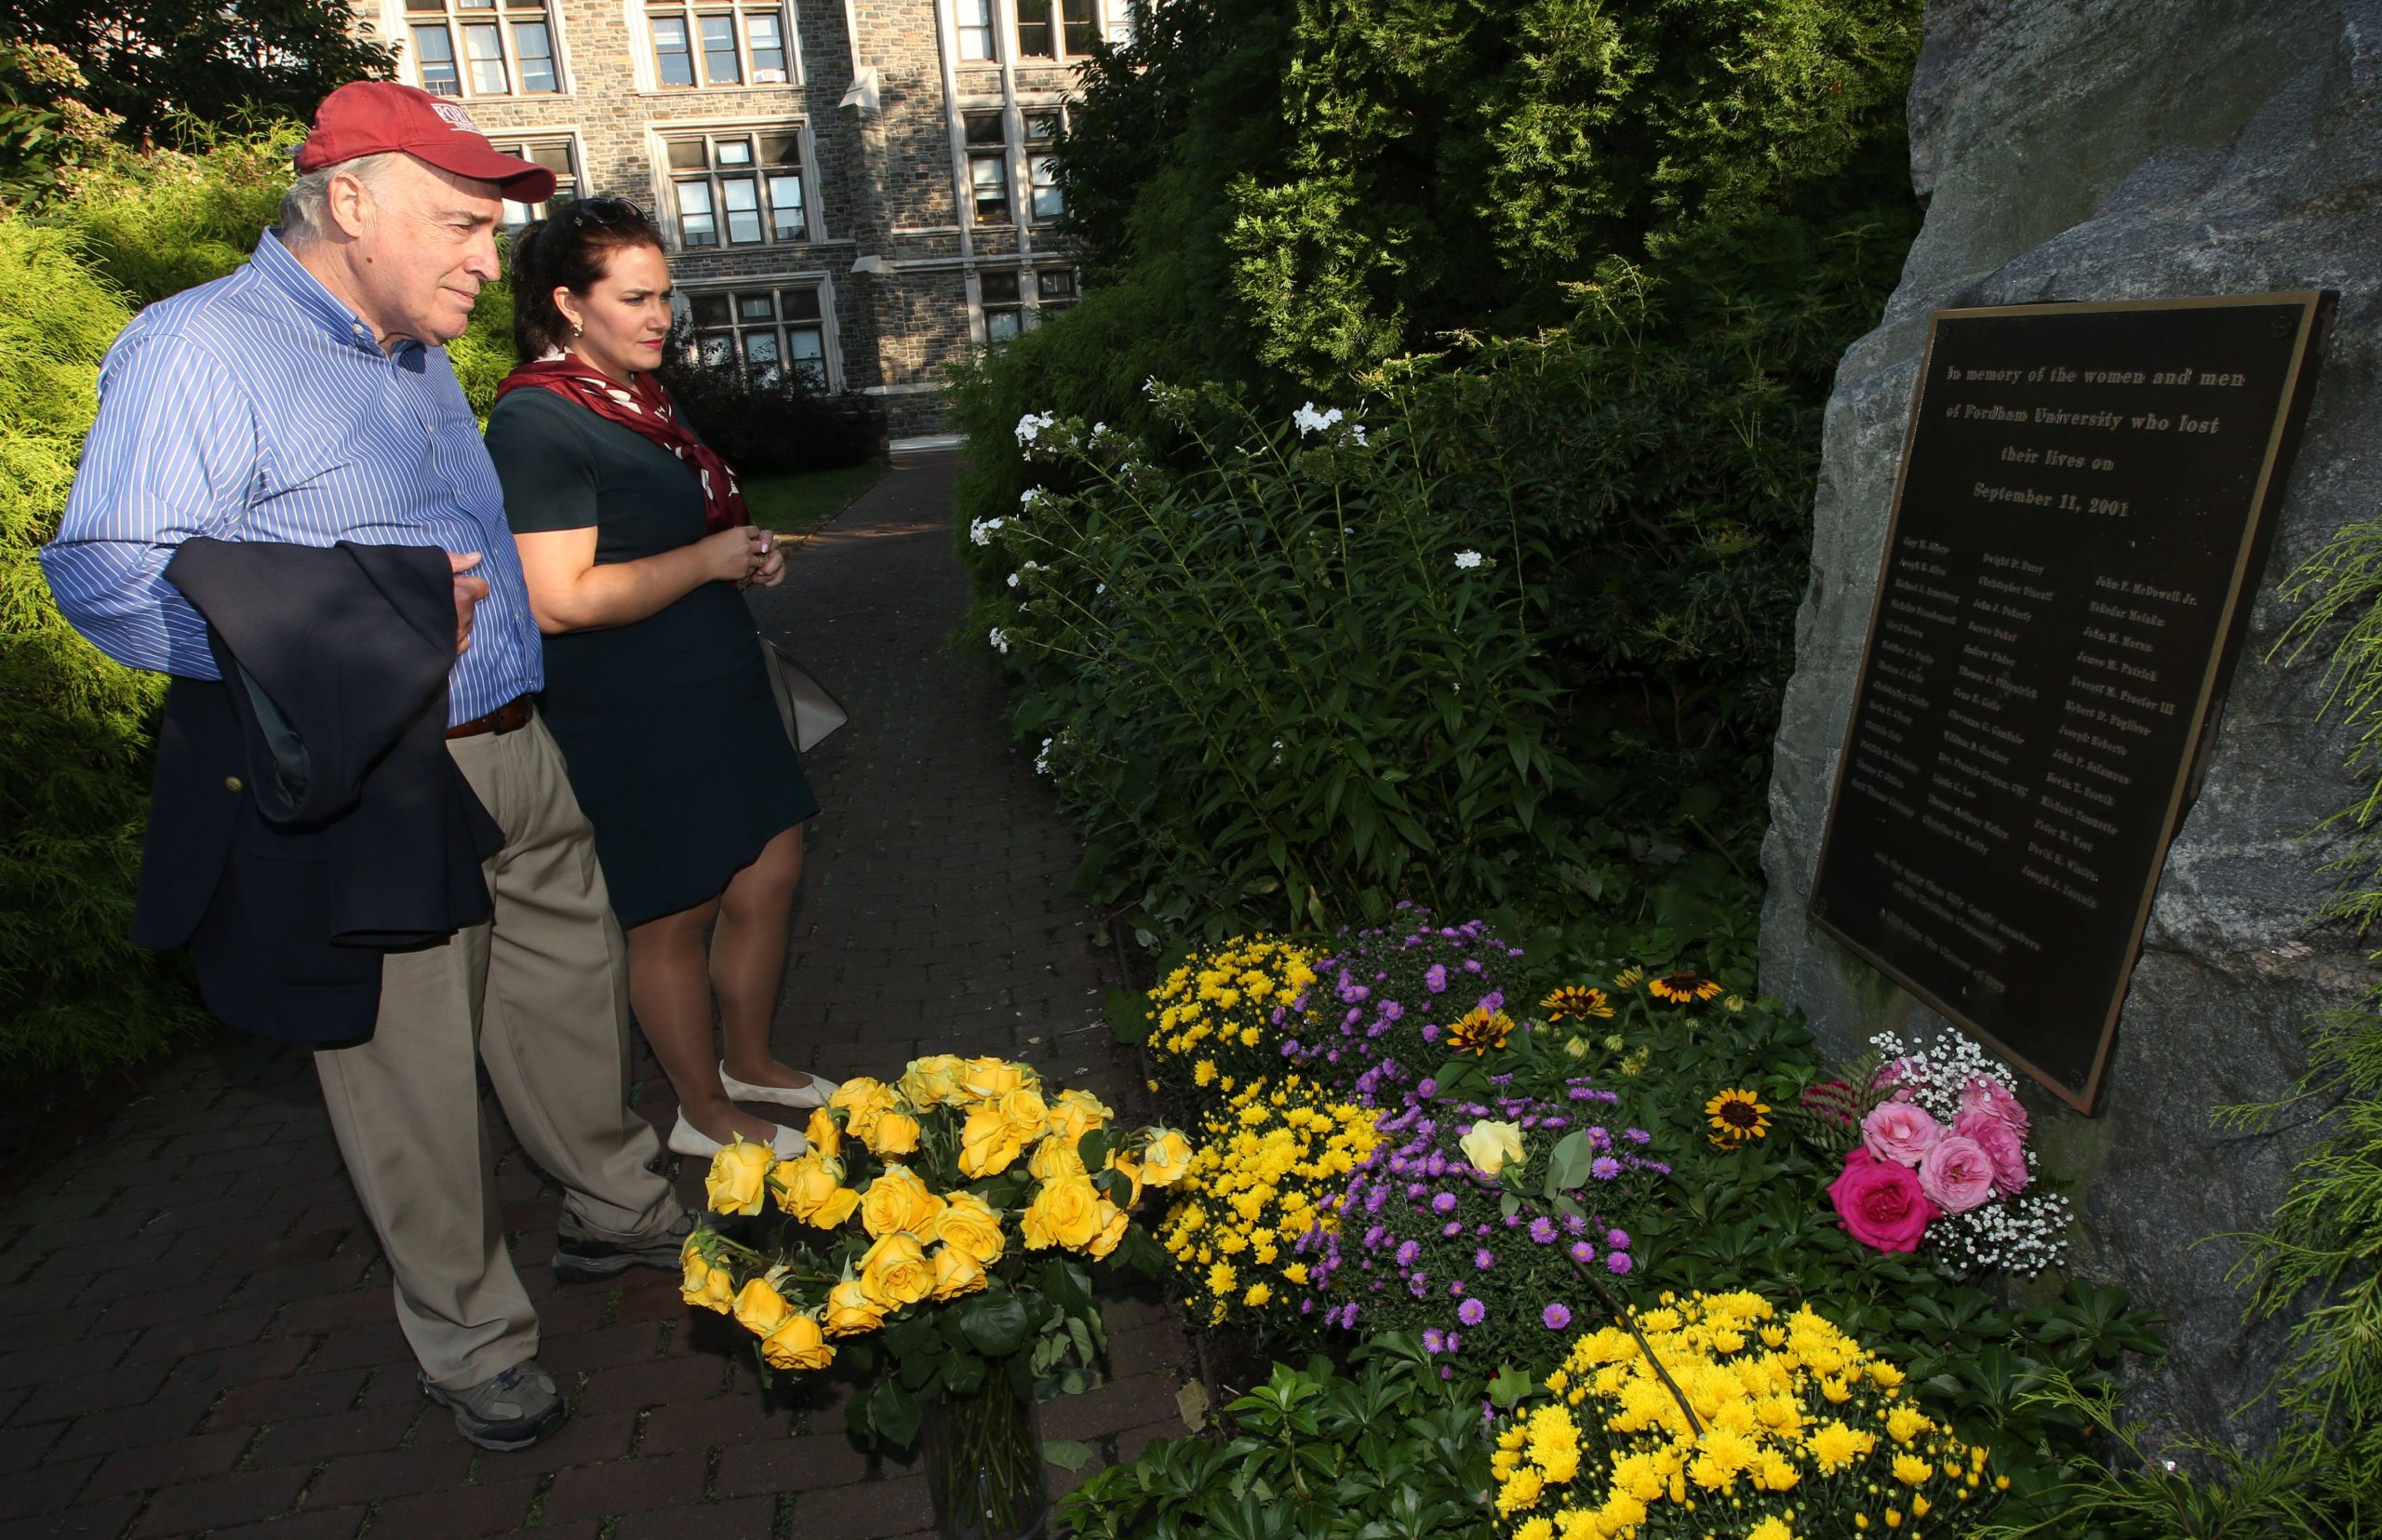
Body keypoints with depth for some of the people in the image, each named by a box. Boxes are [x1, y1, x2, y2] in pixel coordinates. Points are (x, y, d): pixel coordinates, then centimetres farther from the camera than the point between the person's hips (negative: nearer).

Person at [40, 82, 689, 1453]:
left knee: (576, 1002, 18)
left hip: (514, 760, 8)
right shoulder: (202, 346, -11)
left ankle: (622, 1209, 38)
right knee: (416, 1081, 5)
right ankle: (471, 1337, 24)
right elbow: (106, 574, -19)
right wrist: (342, 629, -32)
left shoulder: (423, 361, 18)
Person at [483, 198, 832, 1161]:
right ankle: (706, 1112, 26)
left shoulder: (639, 398, 13)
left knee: (769, 875, 15)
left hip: (718, 687, 9)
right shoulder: (537, 422, -17)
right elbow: (560, 600, -25)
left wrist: (750, 557, 7)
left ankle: (749, 1061, 36)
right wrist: (710, 558, -19)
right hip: (635, 720, -9)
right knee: (675, 917, 6)